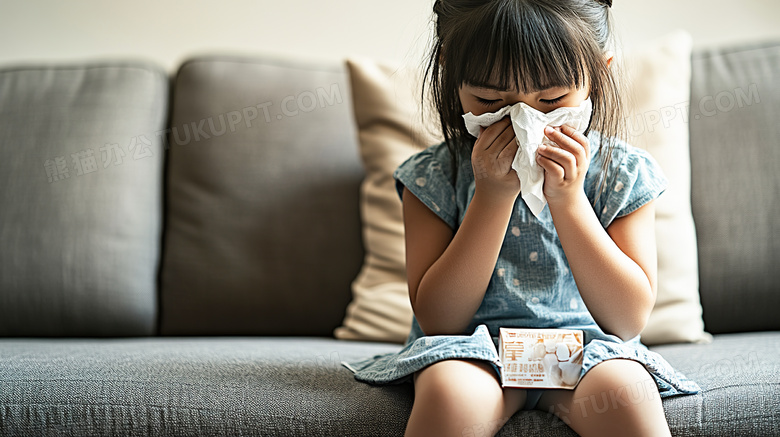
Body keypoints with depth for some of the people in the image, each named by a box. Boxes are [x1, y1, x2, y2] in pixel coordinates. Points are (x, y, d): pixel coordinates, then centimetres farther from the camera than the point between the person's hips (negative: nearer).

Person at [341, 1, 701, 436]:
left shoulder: (623, 174, -3)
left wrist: (568, 200, -19)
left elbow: (630, 319, -8)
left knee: (625, 391, -32)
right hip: (474, 350, 0)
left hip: (584, 347, 1)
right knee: (451, 393, -34)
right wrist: (493, 194, -19)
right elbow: (438, 319, -11)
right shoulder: (434, 176, -5)